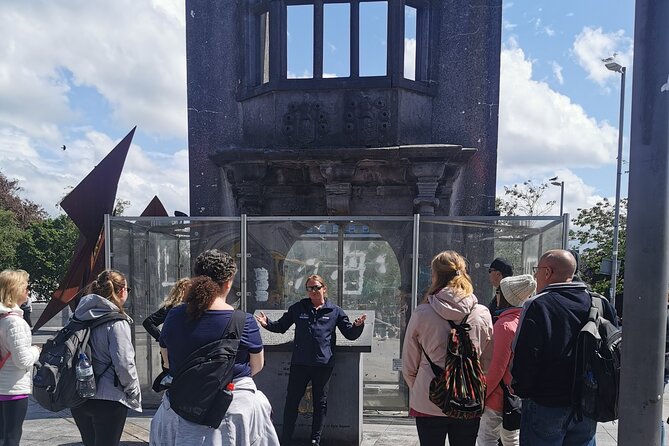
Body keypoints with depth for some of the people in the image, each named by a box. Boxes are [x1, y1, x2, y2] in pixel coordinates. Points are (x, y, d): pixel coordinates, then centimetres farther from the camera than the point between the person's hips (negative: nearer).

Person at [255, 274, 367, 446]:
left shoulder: (335, 311, 5)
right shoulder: (297, 308, 7)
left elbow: (350, 334, 9)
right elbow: (281, 326, 15)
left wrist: (357, 325, -12)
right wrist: (267, 323, -4)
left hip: (323, 364, 0)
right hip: (299, 363, 0)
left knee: (320, 402, 10)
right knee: (292, 400, 5)